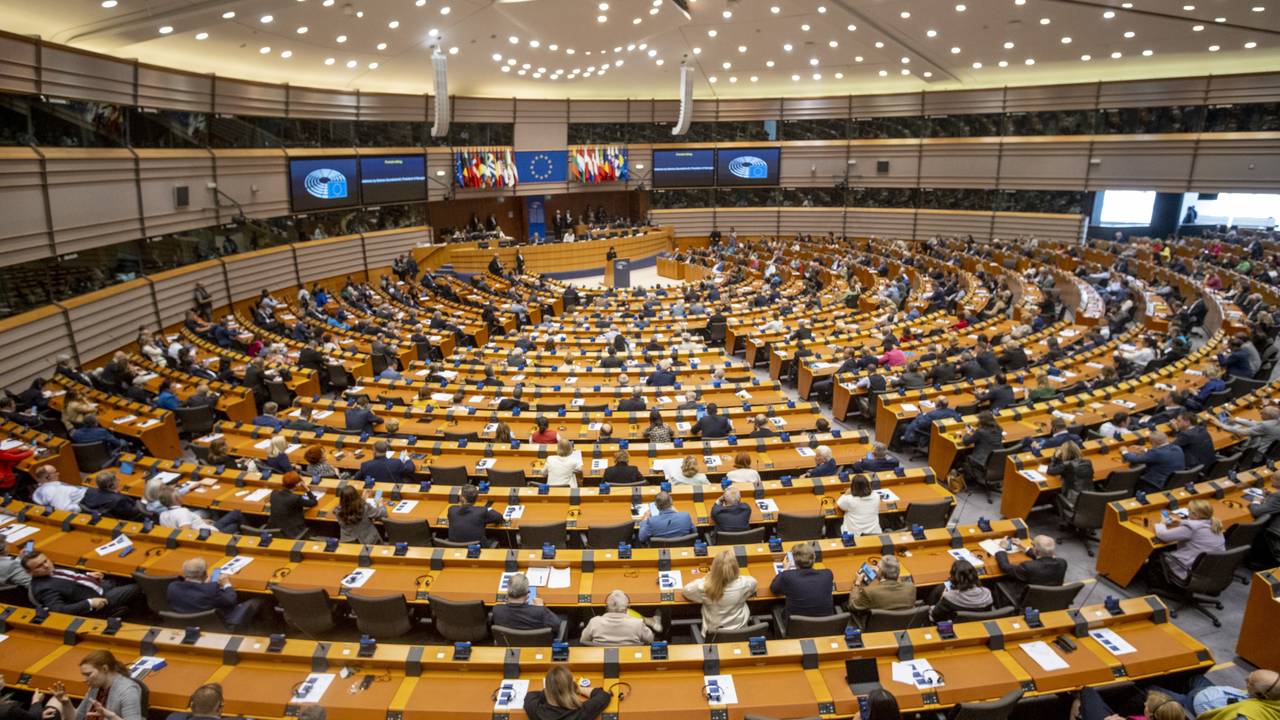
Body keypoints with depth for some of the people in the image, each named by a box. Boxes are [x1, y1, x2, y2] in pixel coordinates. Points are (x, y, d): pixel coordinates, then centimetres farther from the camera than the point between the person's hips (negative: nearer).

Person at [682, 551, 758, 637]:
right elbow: (754, 582, 0)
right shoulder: (743, 583, -25)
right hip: (740, 632, 1)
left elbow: (686, 590, -7)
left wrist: (704, 579, 2)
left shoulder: (704, 587, -28)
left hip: (714, 635, 0)